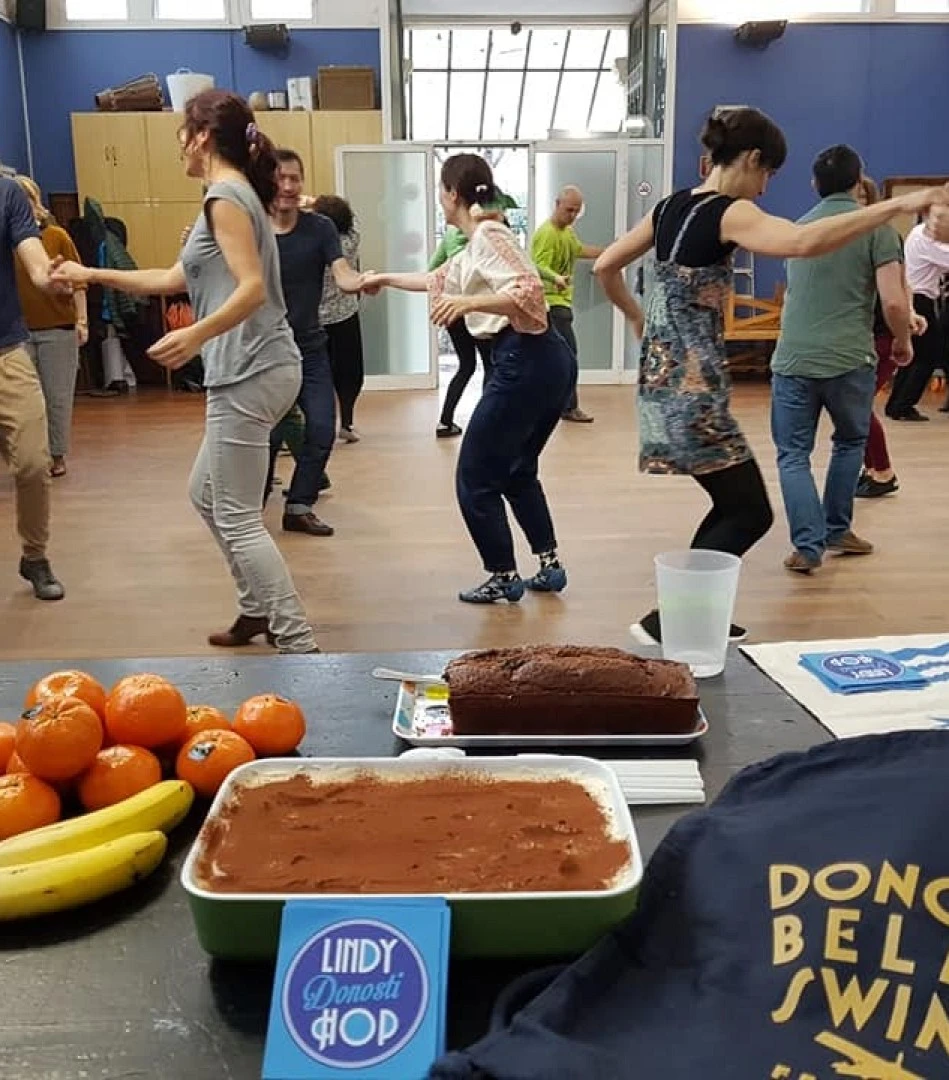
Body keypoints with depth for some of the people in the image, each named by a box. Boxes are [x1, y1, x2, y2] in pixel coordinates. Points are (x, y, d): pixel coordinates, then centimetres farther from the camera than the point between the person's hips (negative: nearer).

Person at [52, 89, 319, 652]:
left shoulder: (225, 196, -10)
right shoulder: (240, 193, 20)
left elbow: (253, 288, -21)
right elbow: (174, 279, 25)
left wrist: (197, 334, -35)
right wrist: (92, 275, 29)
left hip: (250, 374, -10)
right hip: (257, 371, 10)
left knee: (237, 517, -6)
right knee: (209, 495, 20)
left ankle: (299, 644, -3)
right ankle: (259, 610, 28)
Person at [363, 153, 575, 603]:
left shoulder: (488, 236, -8)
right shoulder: (476, 246, 21)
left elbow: (529, 293, -22)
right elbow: (438, 279, 38)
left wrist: (468, 302, -31)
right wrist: (386, 279, 48)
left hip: (525, 363, -10)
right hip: (549, 362, 10)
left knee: (474, 479, 2)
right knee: (517, 470, 22)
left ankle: (503, 577, 11)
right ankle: (550, 566, 23)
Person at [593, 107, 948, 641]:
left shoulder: (670, 207, 12)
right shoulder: (729, 213, -13)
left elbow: (605, 268, 19)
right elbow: (803, 241, -33)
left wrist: (640, 320, 26)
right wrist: (900, 203, -32)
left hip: (663, 375, 9)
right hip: (694, 383, -9)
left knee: (732, 504, 18)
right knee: (751, 513, -1)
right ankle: (666, 621, -2)